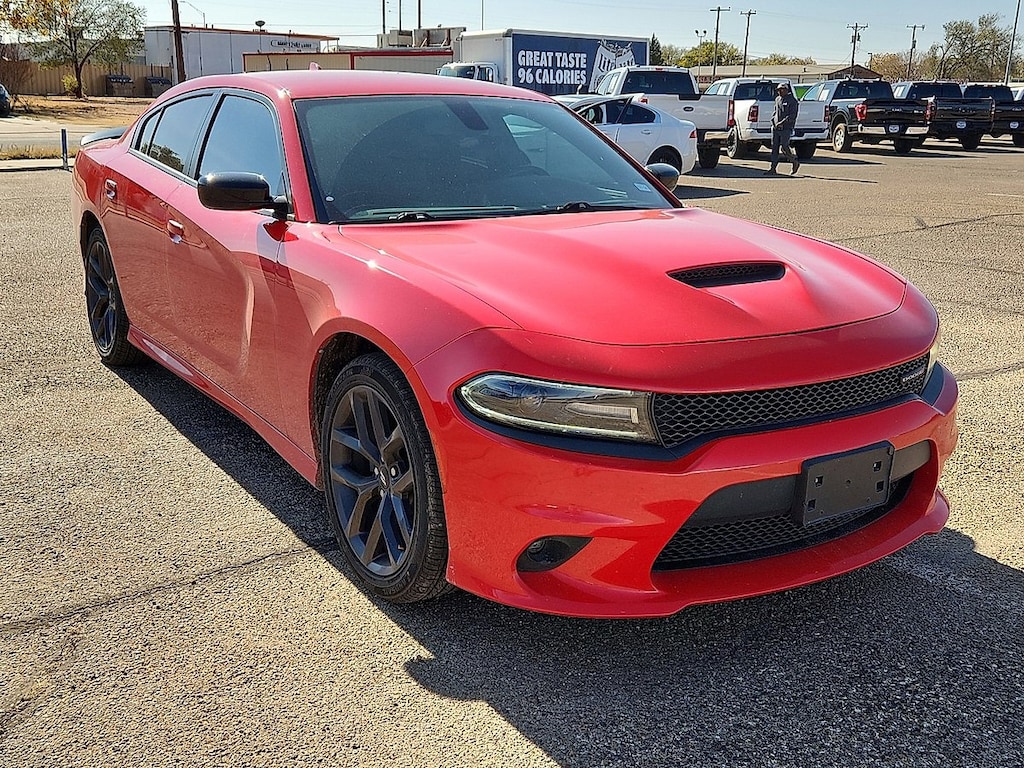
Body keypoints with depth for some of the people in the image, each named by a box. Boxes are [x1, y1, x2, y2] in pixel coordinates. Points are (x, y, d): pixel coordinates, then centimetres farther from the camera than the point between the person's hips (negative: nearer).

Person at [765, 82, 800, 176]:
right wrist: (773, 120, 9)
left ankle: (795, 163, 13)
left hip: (786, 129, -7)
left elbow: (792, 116, -14)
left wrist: (781, 123, -20)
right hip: (775, 128, 7)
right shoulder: (777, 99, 15)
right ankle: (773, 169, 4)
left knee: (784, 148, -10)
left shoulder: (792, 101, -7)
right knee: (774, 148, 2)